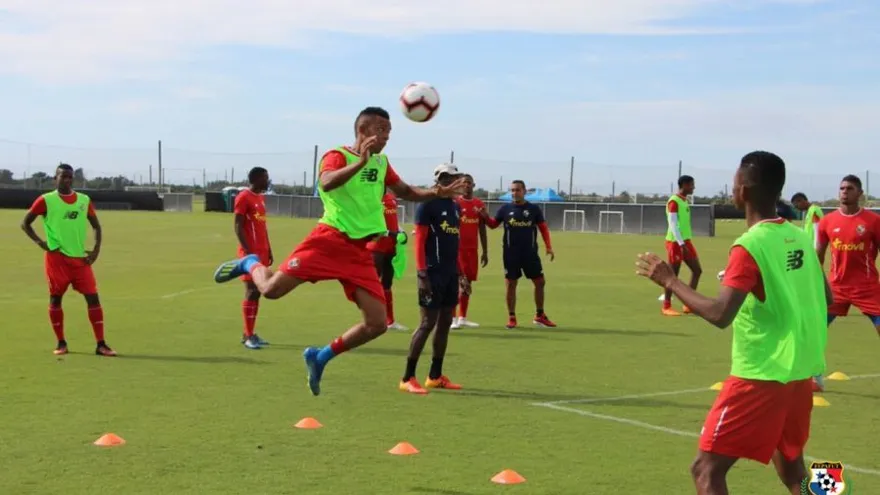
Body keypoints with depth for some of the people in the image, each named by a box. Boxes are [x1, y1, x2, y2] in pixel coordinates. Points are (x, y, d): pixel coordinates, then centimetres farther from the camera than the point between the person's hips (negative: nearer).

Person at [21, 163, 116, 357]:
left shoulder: (84, 200, 7)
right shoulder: (46, 200, -3)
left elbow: (96, 225, 17)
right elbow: (25, 223, 2)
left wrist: (96, 249, 4)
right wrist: (39, 242, -9)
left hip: (81, 258, 3)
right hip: (57, 258, -3)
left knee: (93, 297, -5)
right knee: (55, 298, 4)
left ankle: (100, 344, -4)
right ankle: (61, 343, 16)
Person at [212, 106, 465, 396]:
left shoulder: (382, 162, 17)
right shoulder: (338, 155, -5)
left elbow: (406, 192, 30)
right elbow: (326, 183, -26)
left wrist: (437, 193, 13)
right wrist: (361, 162, -37)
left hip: (360, 251, 6)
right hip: (330, 239, -6)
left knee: (377, 324, -6)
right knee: (271, 290, -15)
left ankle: (320, 357, 14)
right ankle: (250, 265, 22)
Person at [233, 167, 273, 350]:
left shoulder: (261, 198, 17)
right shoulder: (244, 197, -10)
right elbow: (237, 226, -14)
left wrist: (269, 251, 18)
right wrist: (248, 252, -20)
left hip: (262, 252, 9)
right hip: (251, 252, -9)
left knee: (258, 291, 9)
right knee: (251, 291, -10)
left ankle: (250, 333, 15)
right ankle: (248, 336, -8)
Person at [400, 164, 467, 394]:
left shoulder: (455, 207, 16)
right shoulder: (428, 204, -9)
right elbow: (419, 242, -13)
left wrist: (461, 274, 19)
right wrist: (422, 275, -19)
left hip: (450, 273, 8)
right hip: (433, 272, -8)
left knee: (445, 322, 10)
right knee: (428, 323, -9)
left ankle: (435, 376, 18)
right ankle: (408, 378, -4)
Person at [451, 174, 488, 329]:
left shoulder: (479, 204, 9)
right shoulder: (454, 203, -5)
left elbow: (482, 229, 14)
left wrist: (485, 251, 12)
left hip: (472, 249, 5)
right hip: (457, 248, -5)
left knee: (468, 282, 8)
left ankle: (462, 318, 14)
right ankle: (453, 318, -6)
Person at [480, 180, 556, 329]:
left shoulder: (534, 209, 1)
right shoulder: (505, 209, 1)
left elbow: (543, 228, 4)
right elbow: (493, 224, 9)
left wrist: (548, 247, -5)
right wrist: (485, 216, -11)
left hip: (530, 253, 1)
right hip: (511, 254, -1)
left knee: (540, 282, 3)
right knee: (511, 284, 1)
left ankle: (540, 316, 17)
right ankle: (511, 317, 11)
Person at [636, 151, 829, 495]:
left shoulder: (750, 246, -16)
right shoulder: (800, 238, 7)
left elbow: (720, 315, -24)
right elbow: (826, 298, 18)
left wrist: (669, 280, -14)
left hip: (761, 375, -8)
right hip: (799, 372, 8)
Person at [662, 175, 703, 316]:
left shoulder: (685, 201, 15)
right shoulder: (673, 201, -14)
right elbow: (673, 224, -19)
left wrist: (685, 242, 19)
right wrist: (681, 243, -23)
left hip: (686, 241, 9)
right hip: (675, 242, -9)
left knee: (697, 270, 7)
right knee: (673, 274, -3)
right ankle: (666, 307, 6)